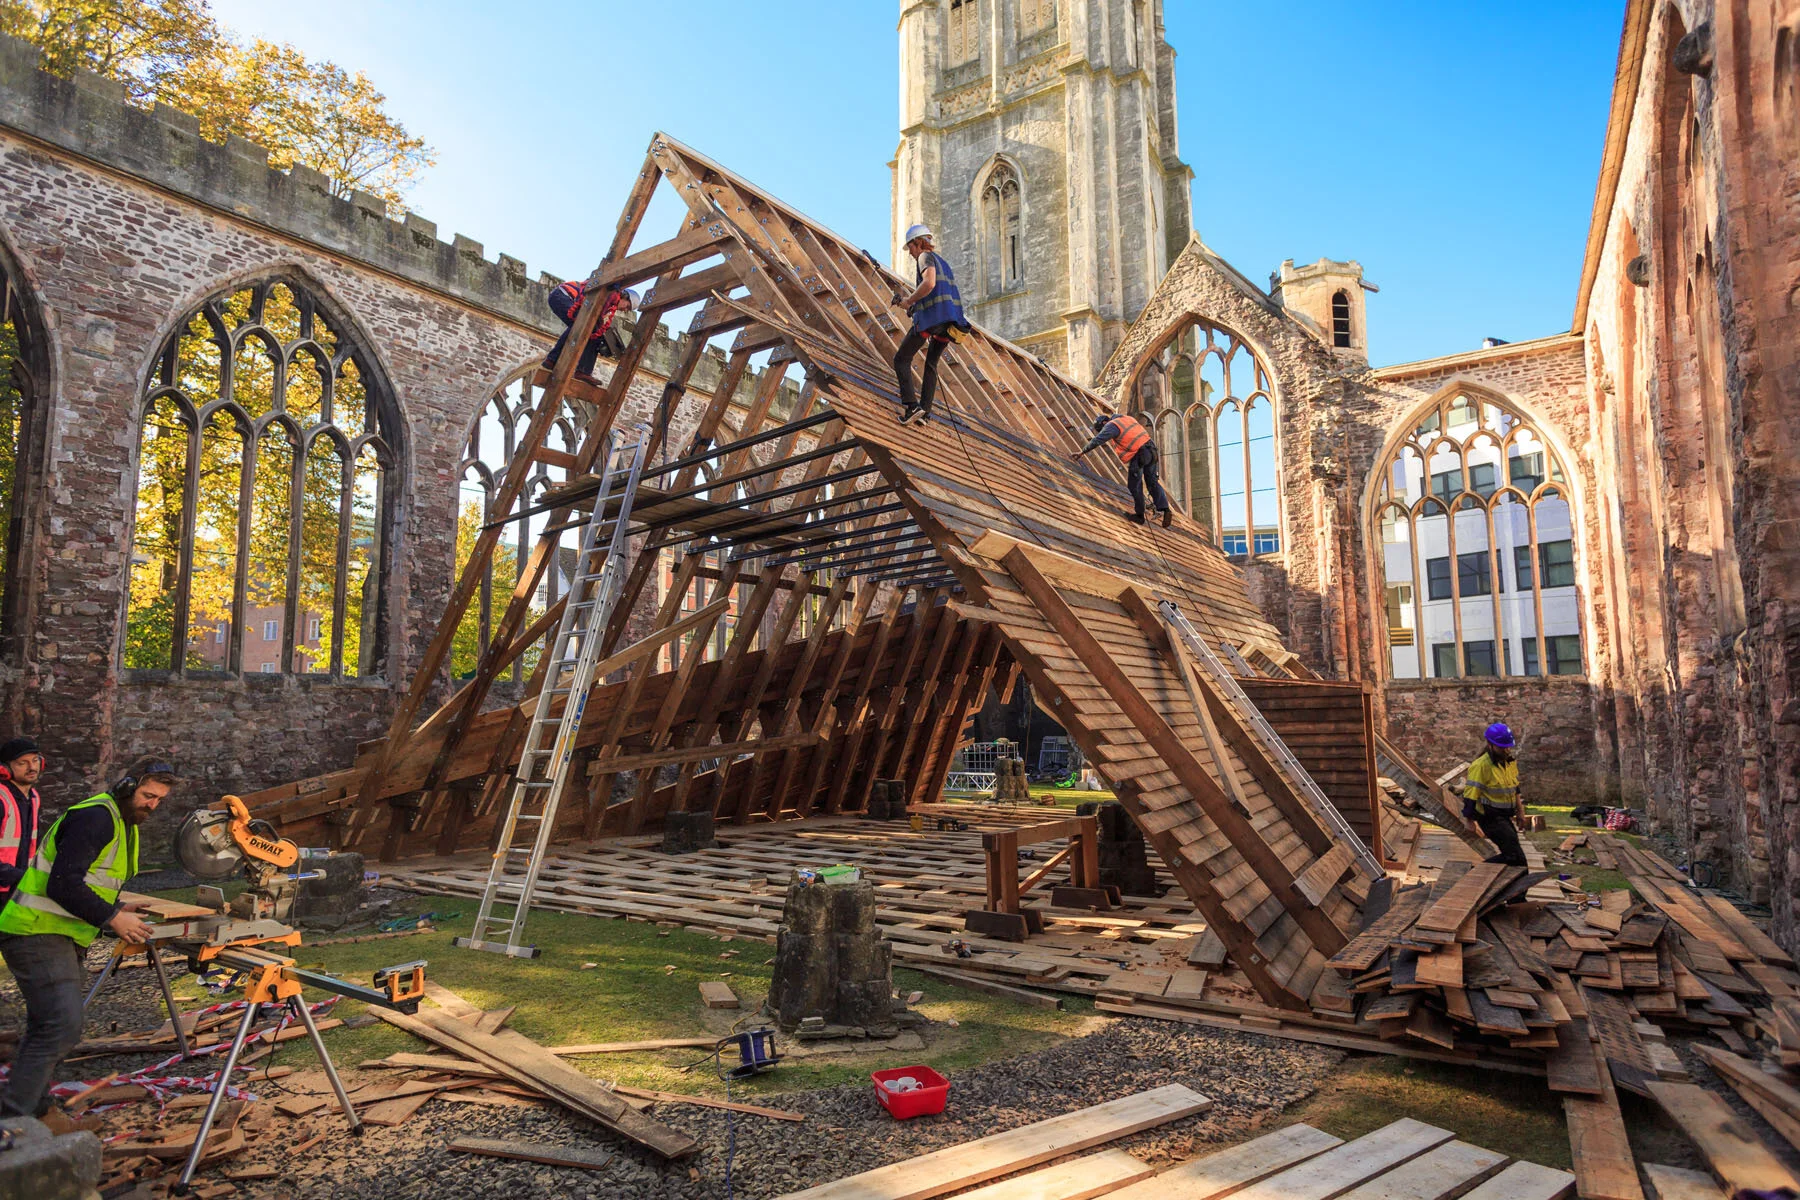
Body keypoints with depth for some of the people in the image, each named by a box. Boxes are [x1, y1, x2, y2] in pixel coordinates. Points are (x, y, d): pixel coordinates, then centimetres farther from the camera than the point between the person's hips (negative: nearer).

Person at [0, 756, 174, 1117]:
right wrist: (111, 918, -21)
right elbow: (62, 885, -25)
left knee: (45, 1029, 17)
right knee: (62, 1027, -17)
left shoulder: (125, 823, 15)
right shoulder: (95, 817, -18)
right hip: (38, 934, -11)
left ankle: (33, 1109, 27)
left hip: (62, 938, 11)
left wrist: (116, 910, 7)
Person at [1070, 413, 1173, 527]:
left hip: (1138, 455, -8)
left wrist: (1082, 451, -12)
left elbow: (1098, 440, -16)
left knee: (1135, 486, 7)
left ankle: (1140, 515, 16)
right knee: (1153, 482, 14)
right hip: (1151, 451, 8)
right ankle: (1165, 510, 2)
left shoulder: (1112, 425, -6)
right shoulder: (1126, 419, 20)